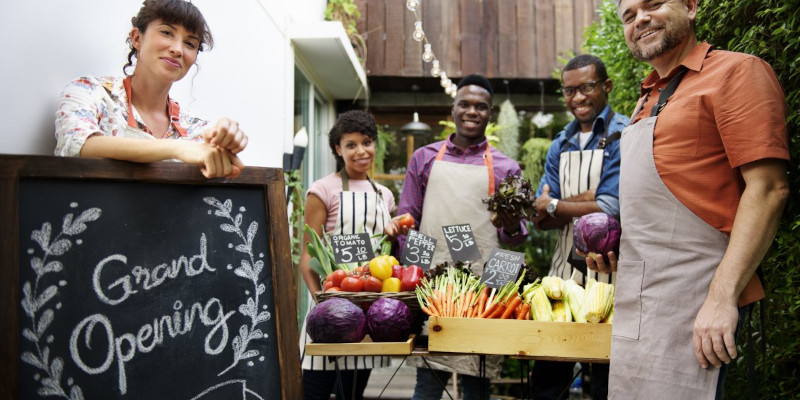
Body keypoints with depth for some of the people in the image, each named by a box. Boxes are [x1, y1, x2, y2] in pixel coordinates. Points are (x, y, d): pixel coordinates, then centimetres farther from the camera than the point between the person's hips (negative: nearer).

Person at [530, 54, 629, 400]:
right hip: (564, 268, 6)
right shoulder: (560, 145, 13)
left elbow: (612, 209, -16)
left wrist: (555, 206, -3)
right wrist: (580, 203, -10)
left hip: (607, 271, -6)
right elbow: (541, 219, 9)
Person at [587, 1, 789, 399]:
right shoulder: (647, 101, 19)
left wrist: (722, 298, -21)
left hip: (690, 298, -8)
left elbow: (768, 189, -14)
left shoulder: (735, 71, -5)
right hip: (635, 295, 8)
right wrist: (615, 249, 10)